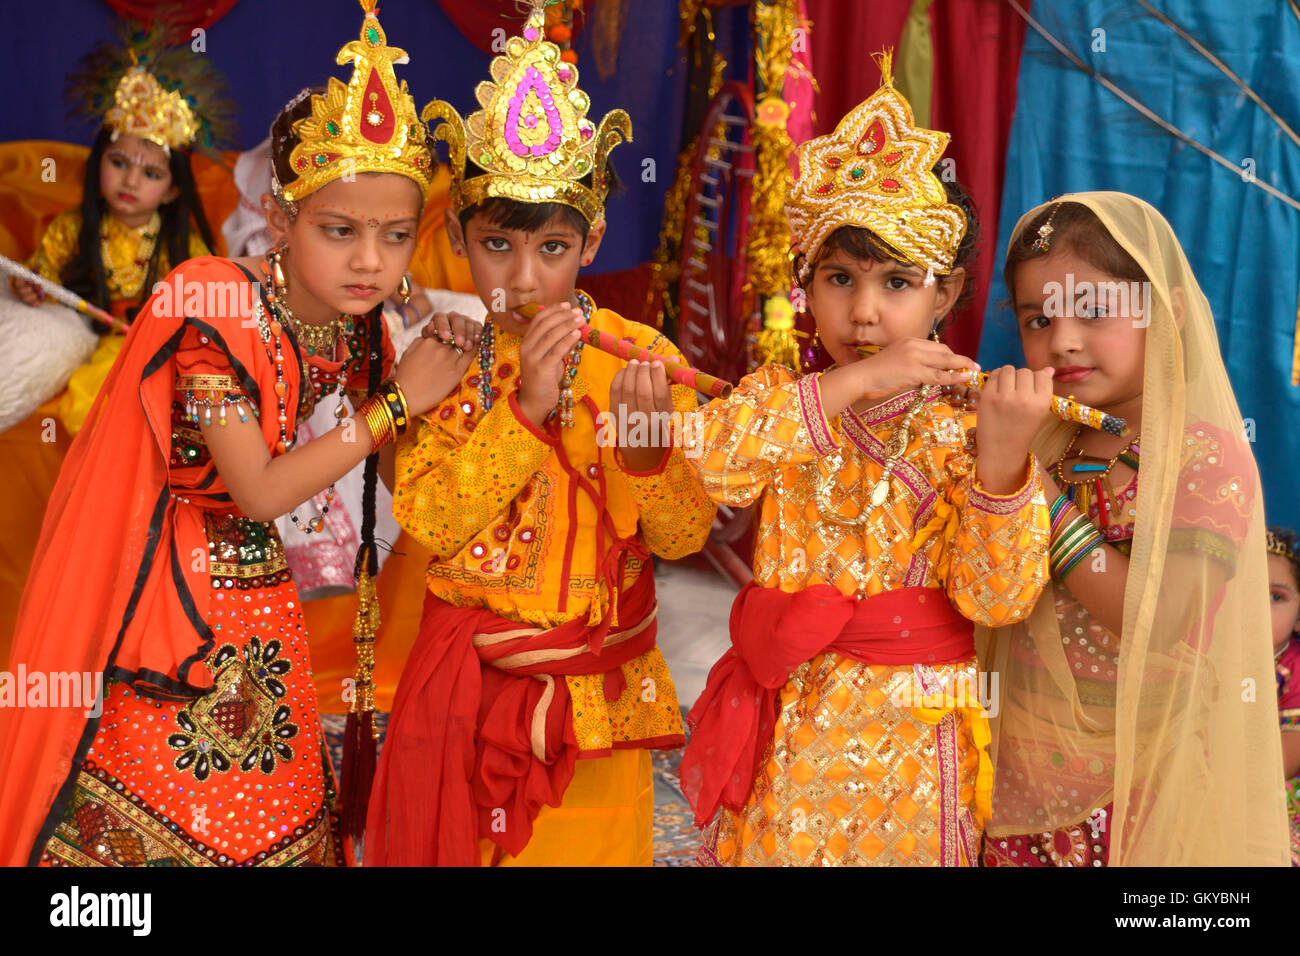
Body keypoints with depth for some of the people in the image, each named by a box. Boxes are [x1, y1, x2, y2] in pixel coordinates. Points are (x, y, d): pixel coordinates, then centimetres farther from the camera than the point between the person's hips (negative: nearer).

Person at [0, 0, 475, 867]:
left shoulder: (359, 327, -4)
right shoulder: (217, 310, -23)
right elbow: (260, 491, -25)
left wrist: (445, 384, -10)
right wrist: (396, 404, -22)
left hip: (261, 592, 6)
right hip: (173, 589, -6)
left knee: (271, 804, 16)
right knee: (162, 808, 5)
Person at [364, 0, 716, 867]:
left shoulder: (642, 355, -6)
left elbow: (684, 536, -6)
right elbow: (425, 522, -14)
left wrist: (648, 444, -25)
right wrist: (524, 407, -23)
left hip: (598, 692, 0)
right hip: (469, 681, 1)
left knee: (587, 839, 11)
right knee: (461, 842, 13)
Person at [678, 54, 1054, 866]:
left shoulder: (967, 423, -7)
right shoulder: (779, 396, 0)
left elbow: (997, 599, -16)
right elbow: (711, 460, -22)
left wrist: (1003, 458, -30)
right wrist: (852, 383, -26)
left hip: (908, 736, -2)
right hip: (785, 727, 2)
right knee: (767, 850, 11)